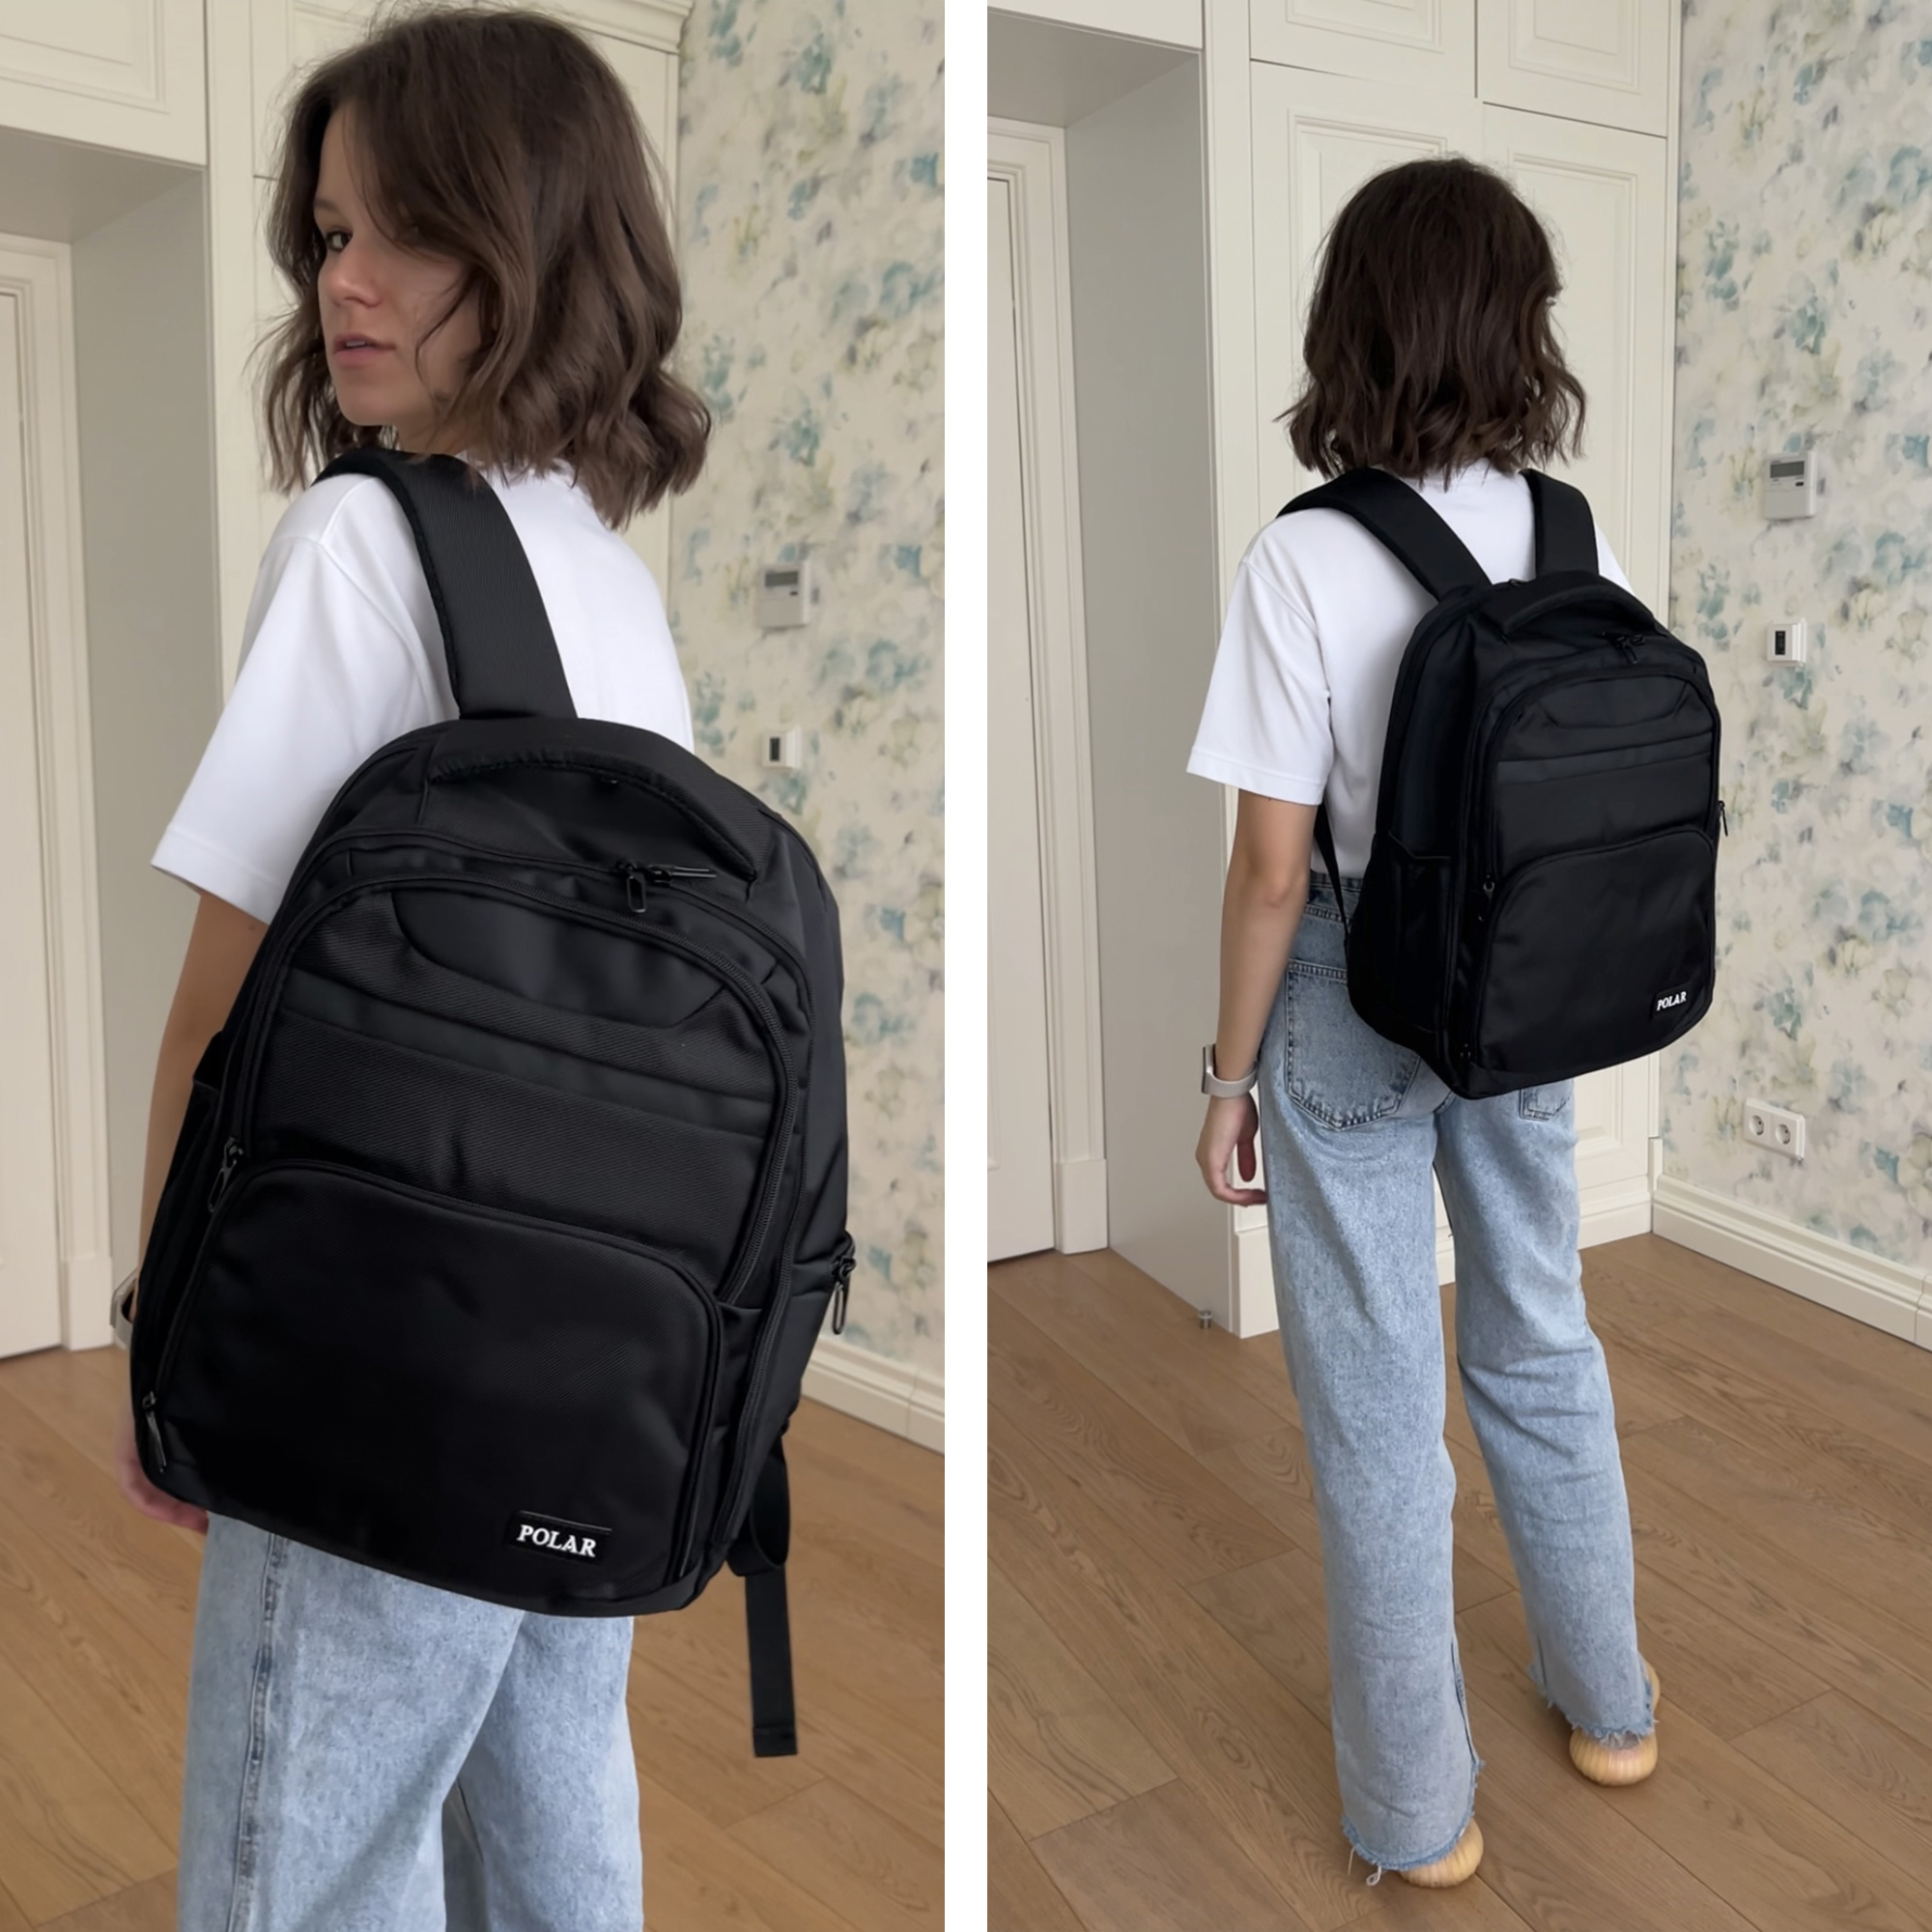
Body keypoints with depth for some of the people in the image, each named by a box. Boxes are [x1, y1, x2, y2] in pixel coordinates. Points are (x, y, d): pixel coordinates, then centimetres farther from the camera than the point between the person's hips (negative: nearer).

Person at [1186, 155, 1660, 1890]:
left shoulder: (1305, 562, -19)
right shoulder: (1575, 540, -4)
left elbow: (1271, 867, -17)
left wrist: (1234, 1073, -5)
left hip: (1356, 1016, -5)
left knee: (1378, 1413, 10)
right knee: (1543, 1352, 23)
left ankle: (1417, 1809, 27)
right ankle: (1608, 1703, 43)